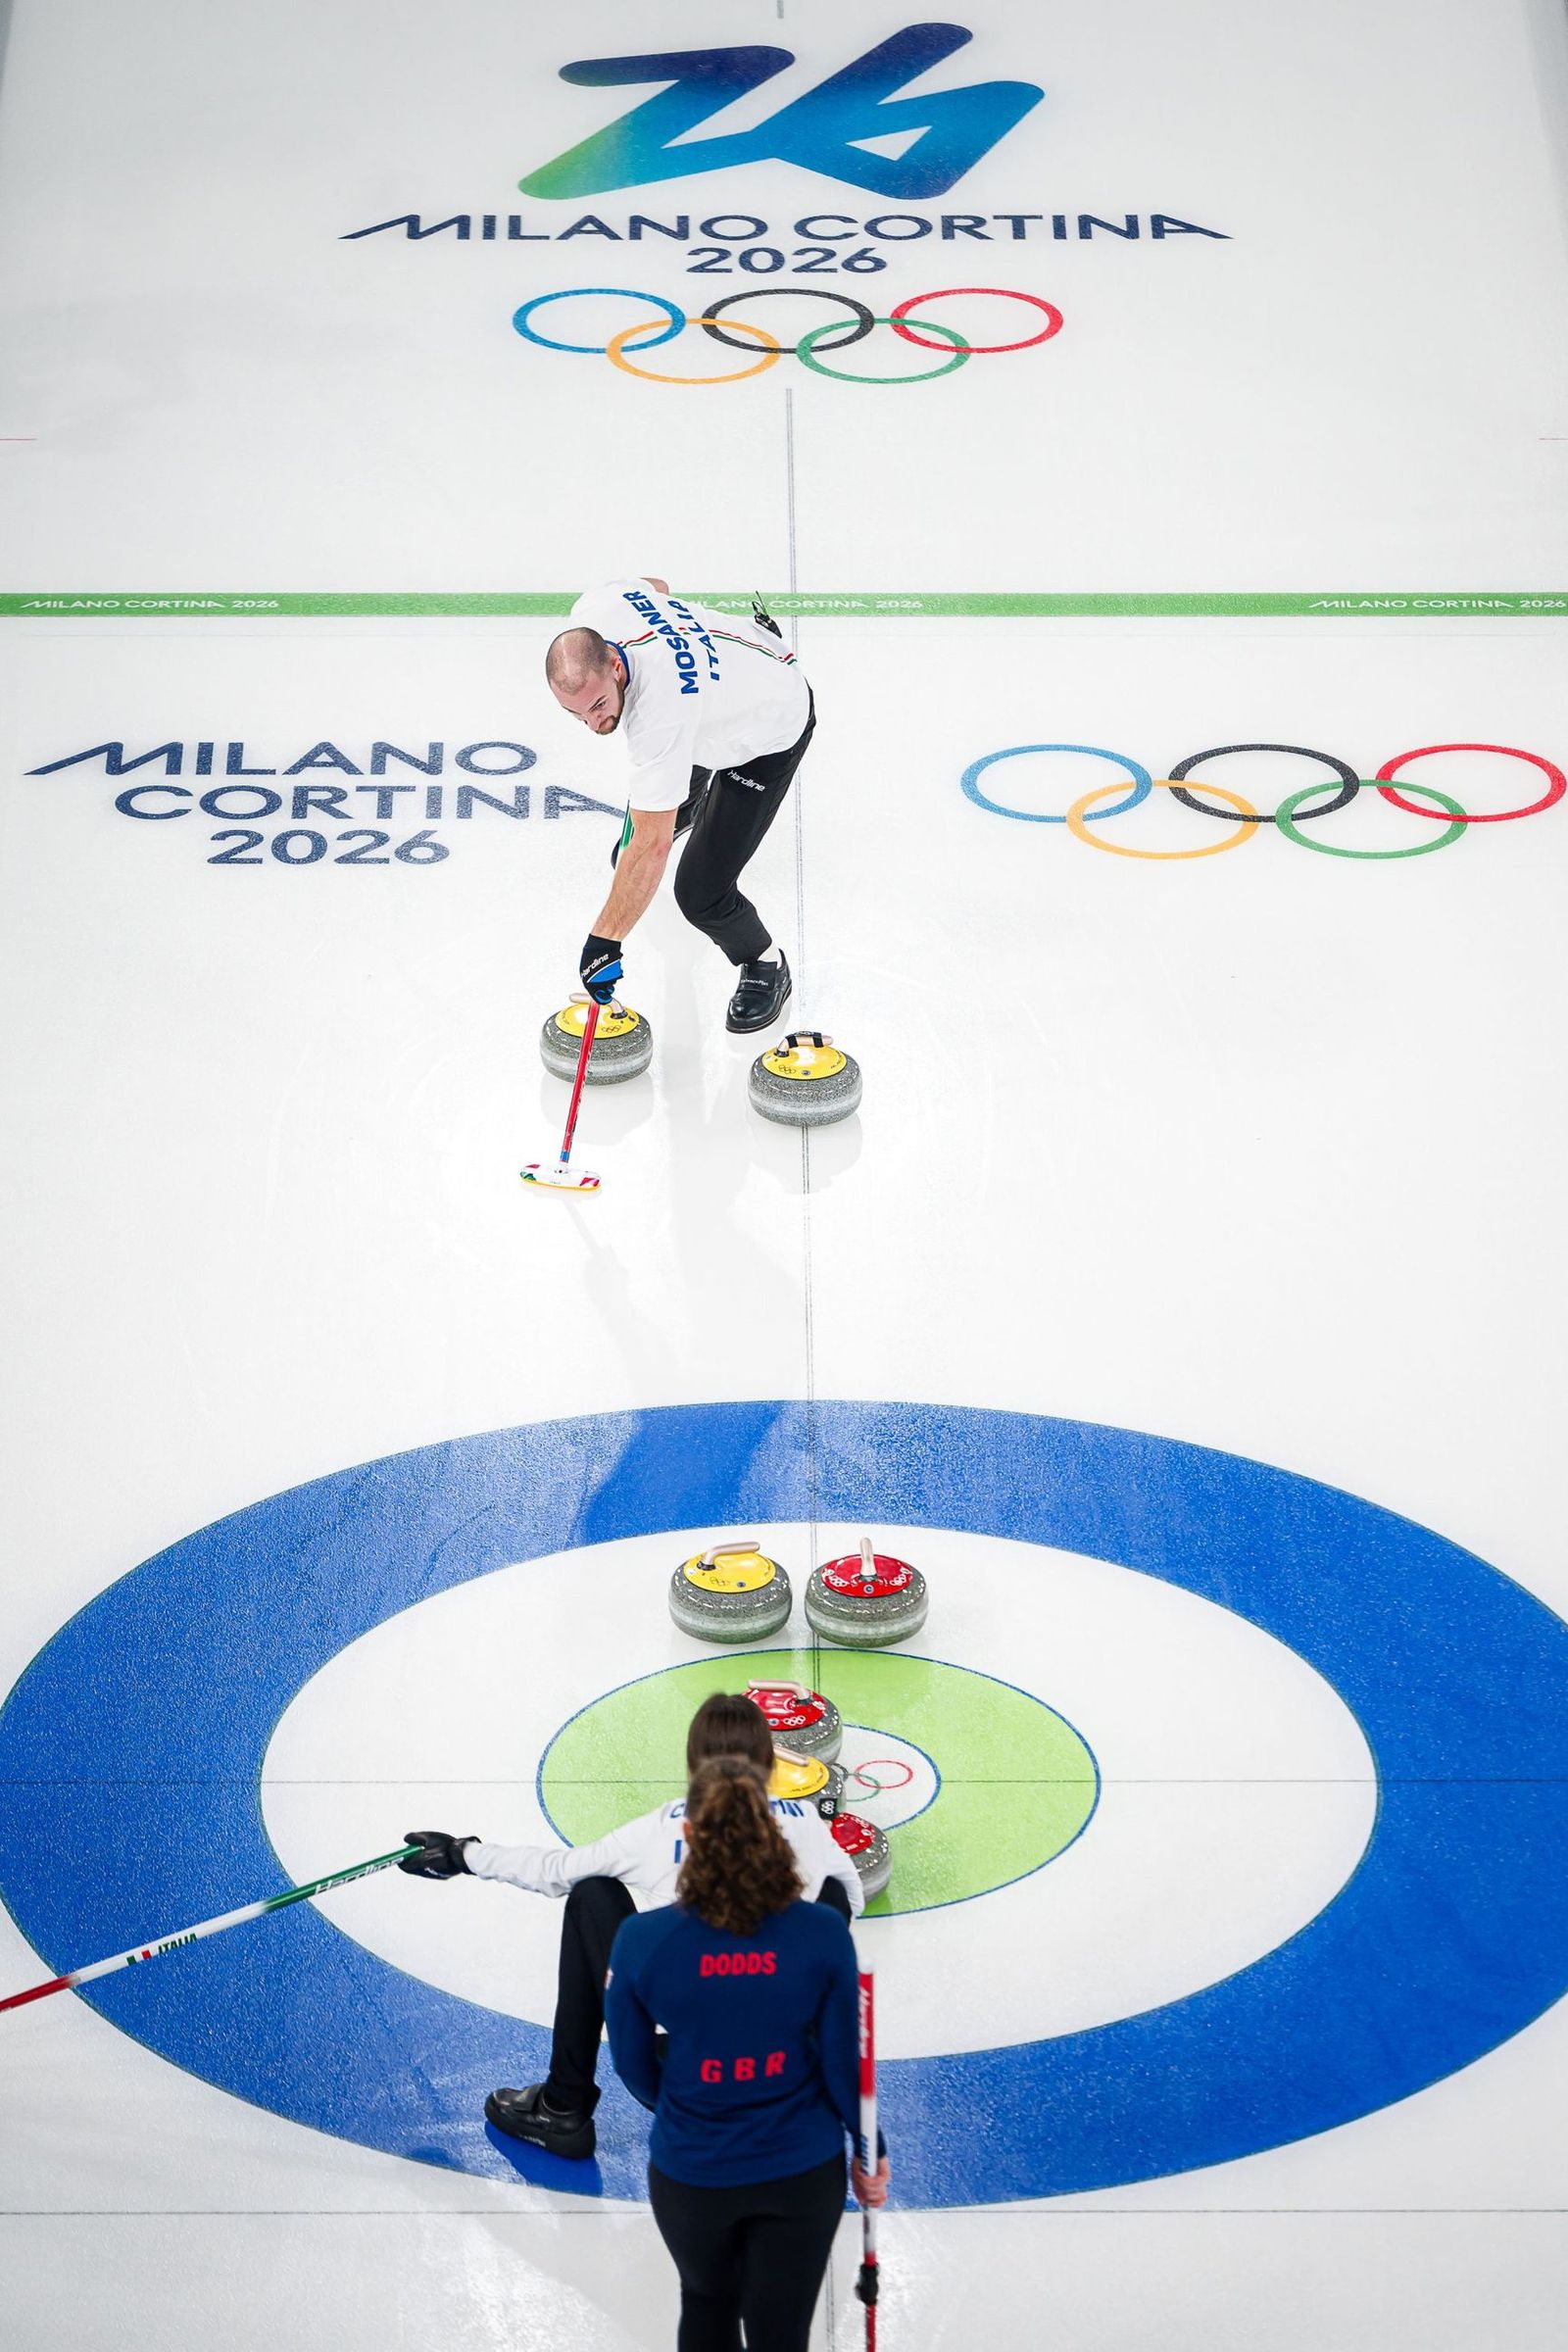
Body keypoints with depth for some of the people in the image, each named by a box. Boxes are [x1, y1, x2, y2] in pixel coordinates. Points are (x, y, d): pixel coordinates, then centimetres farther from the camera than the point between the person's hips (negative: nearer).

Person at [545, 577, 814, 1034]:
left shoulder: (659, 712, -45)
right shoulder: (594, 607, -26)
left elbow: (653, 845, -40)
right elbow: (656, 586, 0)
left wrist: (604, 940, -36)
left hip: (772, 731, -8)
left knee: (701, 894, -12)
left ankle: (764, 966, 17)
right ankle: (688, 805, 75)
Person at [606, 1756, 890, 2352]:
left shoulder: (642, 1939, -17)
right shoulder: (822, 1932, -17)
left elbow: (633, 2066, -3)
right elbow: (843, 2062, -9)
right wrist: (870, 2149, 9)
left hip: (690, 2174, 1)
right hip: (801, 2171, 0)